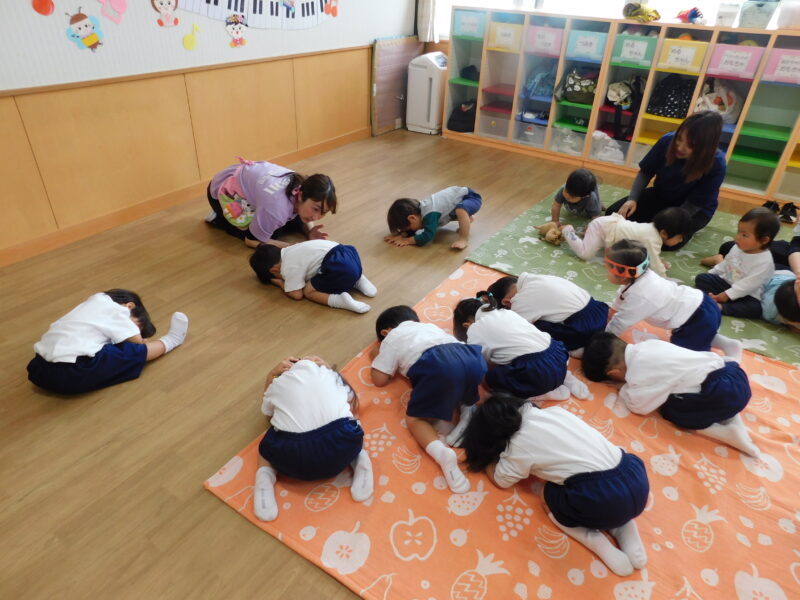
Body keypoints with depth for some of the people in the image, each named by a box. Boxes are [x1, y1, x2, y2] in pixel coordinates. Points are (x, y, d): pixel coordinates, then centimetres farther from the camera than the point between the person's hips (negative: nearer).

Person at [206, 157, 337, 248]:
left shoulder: (303, 186, -23)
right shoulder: (276, 208, -43)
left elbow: (305, 220, -1)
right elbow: (252, 240, -26)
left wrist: (310, 233, -24)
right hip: (225, 190, -6)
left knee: (296, 223, 0)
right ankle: (218, 218, 6)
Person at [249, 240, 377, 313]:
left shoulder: (289, 268, -2)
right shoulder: (287, 251, 24)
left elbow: (297, 294, -1)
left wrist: (280, 283, 15)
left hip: (340, 269, -9)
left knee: (308, 291, 3)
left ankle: (341, 300, -18)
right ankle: (357, 280, 15)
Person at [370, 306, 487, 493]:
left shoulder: (391, 339, 27)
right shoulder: (430, 326, 42)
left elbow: (380, 379, 22)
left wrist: (377, 357, 41)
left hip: (437, 366, -5)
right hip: (470, 357, 6)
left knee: (415, 419, 10)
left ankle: (442, 452, -18)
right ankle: (468, 408, 7)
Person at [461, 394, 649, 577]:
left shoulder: (518, 446, 0)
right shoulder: (554, 411, 16)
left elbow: (500, 480, 18)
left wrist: (485, 456, 33)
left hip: (603, 502, -6)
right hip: (637, 479, 6)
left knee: (551, 495, 22)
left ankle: (596, 542, 4)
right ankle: (624, 526, 16)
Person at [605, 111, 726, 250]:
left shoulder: (716, 164, -30)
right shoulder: (668, 140, -23)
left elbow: (693, 204, -25)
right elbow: (646, 172, -9)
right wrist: (632, 199, -26)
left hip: (695, 209, -3)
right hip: (661, 196, 3)